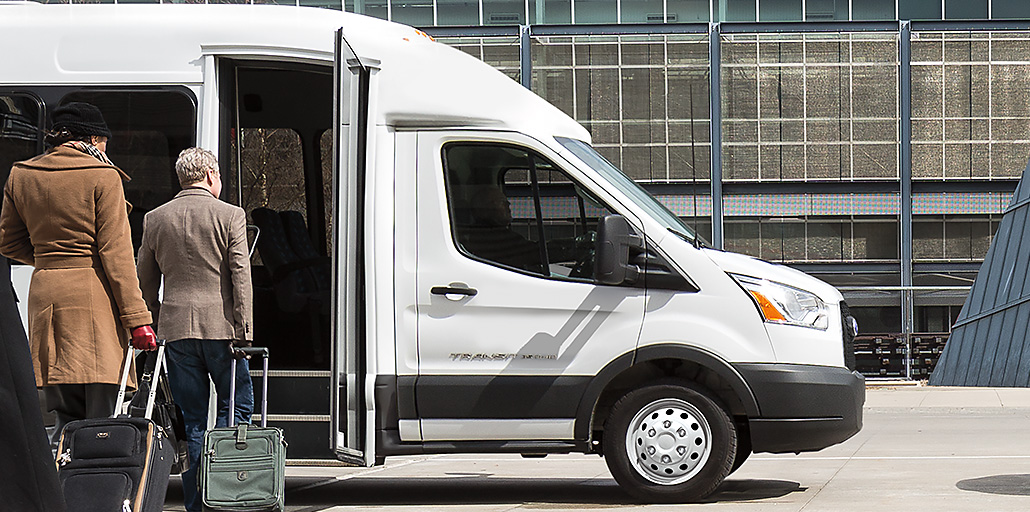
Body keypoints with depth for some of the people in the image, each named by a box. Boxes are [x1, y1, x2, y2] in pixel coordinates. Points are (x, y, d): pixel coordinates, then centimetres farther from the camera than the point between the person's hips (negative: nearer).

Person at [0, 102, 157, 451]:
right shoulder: (102, 177, -5)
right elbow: (115, 253, -9)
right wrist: (137, 318, -9)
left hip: (44, 292, 5)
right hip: (94, 293, -5)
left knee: (66, 418, 10)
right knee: (101, 419, -5)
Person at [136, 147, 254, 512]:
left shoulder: (155, 219, 8)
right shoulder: (230, 215, -2)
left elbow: (145, 282, 13)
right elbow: (241, 276, -7)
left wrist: (155, 321, 24)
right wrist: (244, 331, -7)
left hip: (176, 328, 3)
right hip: (220, 326, -3)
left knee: (192, 420, 7)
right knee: (236, 407, 7)